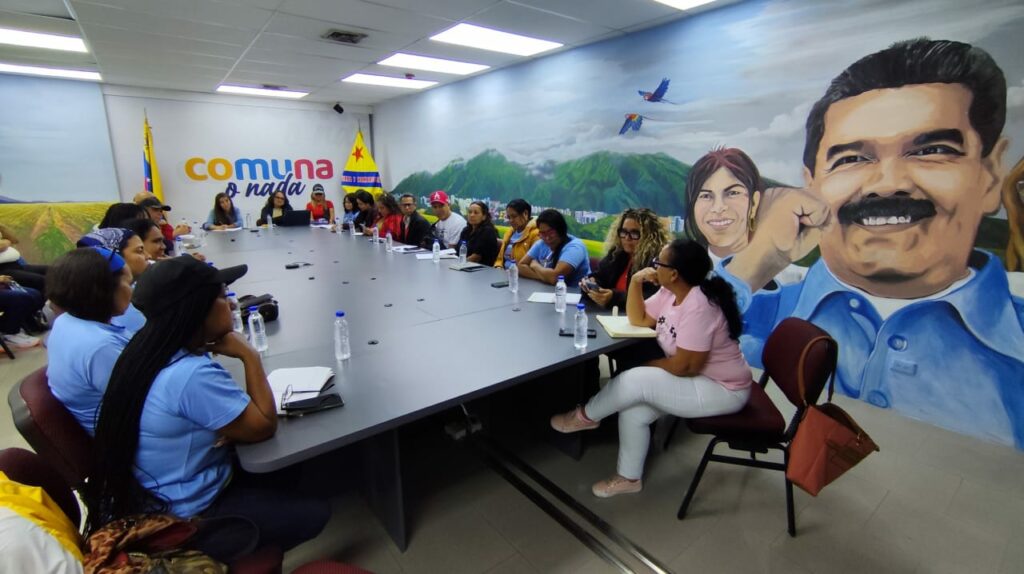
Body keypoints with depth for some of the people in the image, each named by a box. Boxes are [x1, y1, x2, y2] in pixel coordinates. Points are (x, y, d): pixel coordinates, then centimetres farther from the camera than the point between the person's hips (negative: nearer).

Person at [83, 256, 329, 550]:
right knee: (315, 513, 0)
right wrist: (250, 356, -20)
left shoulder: (150, 349, -5)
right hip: (188, 516, -9)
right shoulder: (193, 375, -35)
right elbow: (264, 427, -23)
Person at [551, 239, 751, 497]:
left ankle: (585, 416, 5)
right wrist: (636, 282, -6)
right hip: (696, 377, 9)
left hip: (722, 390, -8)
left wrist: (649, 365, -11)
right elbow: (639, 319, 6)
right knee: (634, 409, -7)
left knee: (636, 381, -21)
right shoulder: (670, 292, -1)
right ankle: (629, 477, 12)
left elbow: (684, 366, -29)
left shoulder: (698, 306, -30)